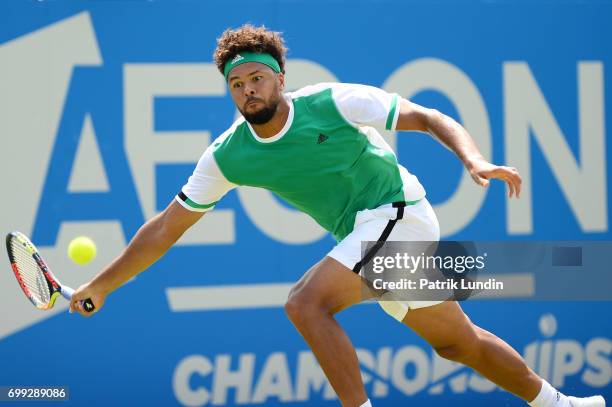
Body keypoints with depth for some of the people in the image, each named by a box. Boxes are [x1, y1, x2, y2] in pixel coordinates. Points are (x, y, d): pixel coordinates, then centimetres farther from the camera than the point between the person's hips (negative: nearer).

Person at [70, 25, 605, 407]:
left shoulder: (334, 103, -16)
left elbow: (430, 119, -10)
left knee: (306, 303, -25)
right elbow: (165, 229, 1)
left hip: (397, 213, -6)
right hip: (363, 237, 6)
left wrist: (475, 160, -28)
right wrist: (100, 286, -2)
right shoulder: (228, 157, -4)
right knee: (457, 341, 16)